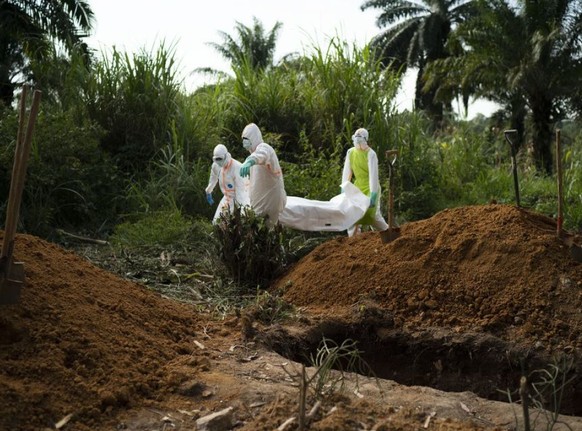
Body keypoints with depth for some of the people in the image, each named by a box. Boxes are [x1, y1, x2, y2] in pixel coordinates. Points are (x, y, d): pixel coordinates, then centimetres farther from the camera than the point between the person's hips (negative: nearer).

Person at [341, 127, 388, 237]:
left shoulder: (370, 154, -18)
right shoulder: (350, 152, -1)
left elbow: (373, 174, -22)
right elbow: (347, 172, 1)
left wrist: (373, 194, -27)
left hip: (371, 187, -5)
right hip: (358, 186, 5)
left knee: (372, 213, -8)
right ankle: (352, 237, 13)